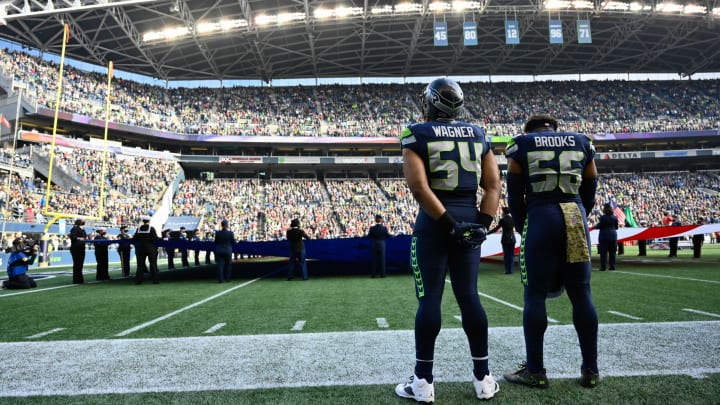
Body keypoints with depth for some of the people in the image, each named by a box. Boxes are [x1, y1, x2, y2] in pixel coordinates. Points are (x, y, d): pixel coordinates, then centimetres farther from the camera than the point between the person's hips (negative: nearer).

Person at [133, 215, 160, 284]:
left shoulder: (139, 229, 4)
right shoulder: (151, 228, -7)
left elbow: (134, 239, 3)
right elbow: (155, 238, -12)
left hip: (140, 248, 3)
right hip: (150, 248, -3)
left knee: (140, 264, 7)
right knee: (153, 263, 1)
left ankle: (138, 280, 6)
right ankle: (155, 279, 0)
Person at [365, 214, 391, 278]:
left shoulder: (372, 228, -10)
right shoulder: (384, 228, -8)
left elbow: (368, 237, -5)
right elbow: (388, 236, 0)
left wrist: (364, 236, 15)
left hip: (374, 245, 0)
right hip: (382, 245, 0)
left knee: (373, 260, 7)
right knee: (382, 259, 8)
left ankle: (373, 274, 9)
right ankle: (382, 273, 10)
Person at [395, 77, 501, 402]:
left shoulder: (417, 135, -2)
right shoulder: (477, 134, 12)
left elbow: (418, 187, -14)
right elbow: (493, 185, 5)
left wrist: (449, 223, -13)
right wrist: (482, 223, 0)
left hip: (434, 221, -4)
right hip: (470, 217, 4)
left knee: (429, 298, 0)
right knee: (469, 296, 10)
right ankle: (483, 378, 17)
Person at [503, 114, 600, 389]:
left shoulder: (522, 144, 7)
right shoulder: (581, 143, 16)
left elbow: (515, 196, 5)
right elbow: (588, 193, 15)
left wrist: (523, 229, 15)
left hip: (541, 217, -3)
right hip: (575, 216, 4)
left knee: (535, 295, 3)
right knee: (581, 294, 10)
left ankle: (535, 370, 8)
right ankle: (590, 369, 18)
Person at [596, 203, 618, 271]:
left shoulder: (603, 217, -12)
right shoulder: (615, 217, 4)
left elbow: (599, 226, -10)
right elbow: (616, 227, 10)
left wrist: (595, 226, 11)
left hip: (604, 236, -5)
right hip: (613, 236, 5)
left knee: (603, 252, -2)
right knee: (612, 252, 9)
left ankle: (603, 267, -3)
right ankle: (612, 266, 11)